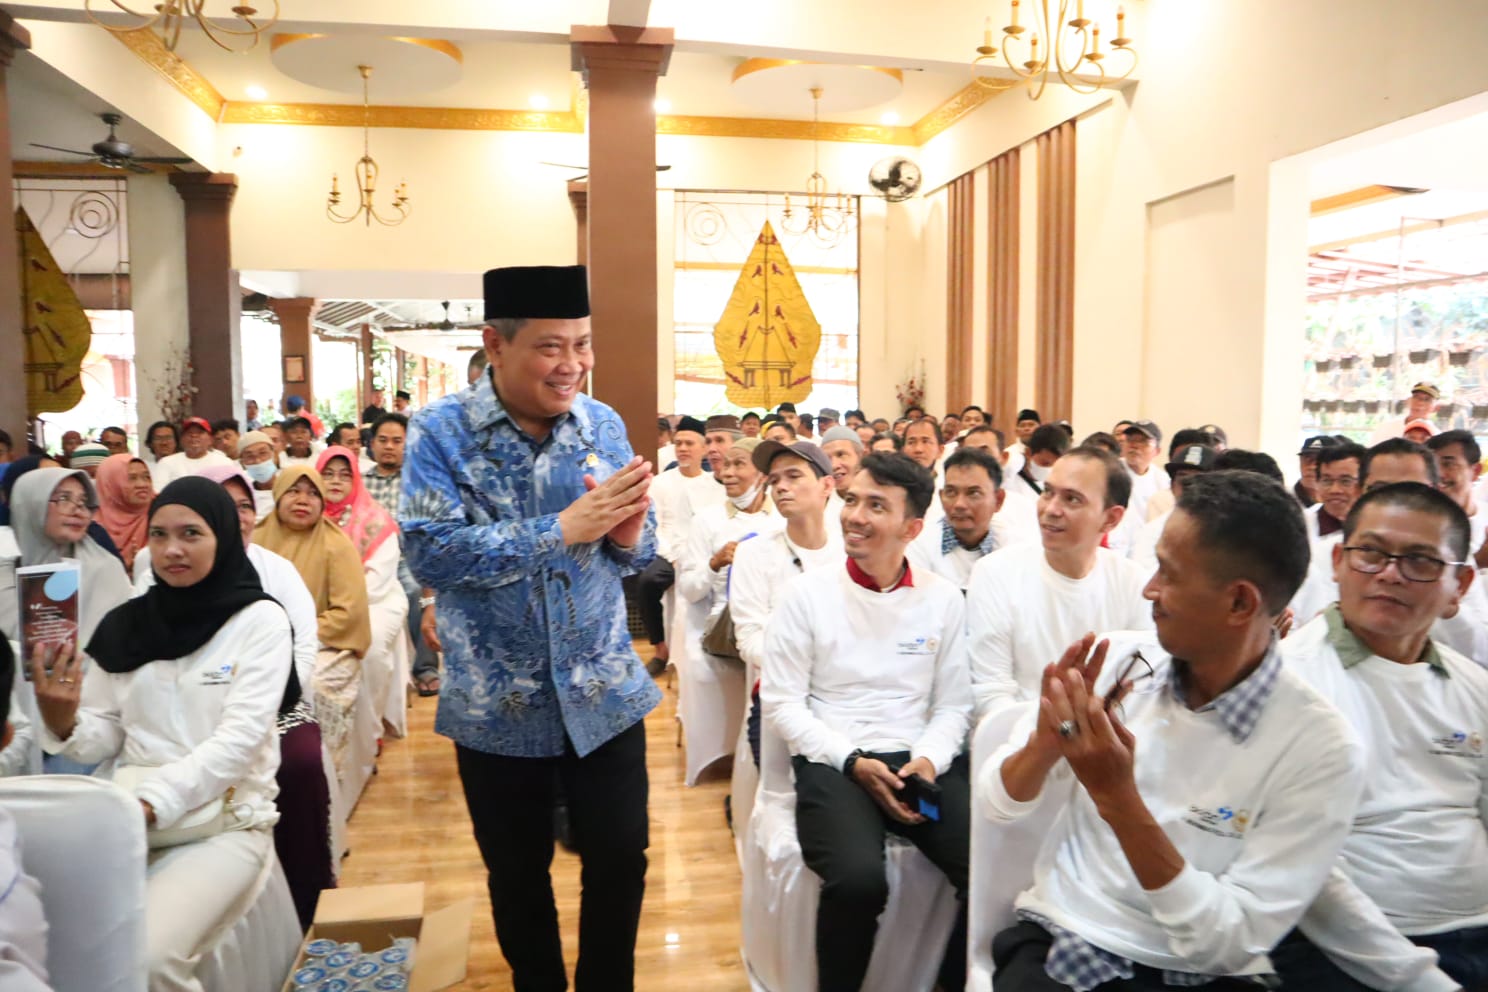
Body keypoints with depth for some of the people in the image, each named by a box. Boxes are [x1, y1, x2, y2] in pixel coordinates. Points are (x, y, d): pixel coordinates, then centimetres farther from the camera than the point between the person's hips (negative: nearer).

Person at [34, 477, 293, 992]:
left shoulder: (260, 619, -5)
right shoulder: (124, 624, 8)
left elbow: (239, 738, -13)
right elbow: (104, 739, 9)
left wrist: (151, 802, -24)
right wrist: (62, 723, -12)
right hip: (129, 814, 4)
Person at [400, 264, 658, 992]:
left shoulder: (604, 425, -2)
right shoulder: (441, 432, -11)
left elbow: (638, 553, 4)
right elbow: (430, 552, -22)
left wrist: (628, 533, -21)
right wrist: (563, 529, -25)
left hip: (605, 694, 2)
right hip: (498, 704, -1)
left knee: (621, 863, 11)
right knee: (517, 875, 17)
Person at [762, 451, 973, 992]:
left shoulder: (943, 598, 7)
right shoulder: (807, 592, -1)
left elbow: (954, 704, 8)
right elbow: (781, 702, -3)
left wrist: (929, 759, -12)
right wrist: (851, 761, -12)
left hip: (921, 762, 3)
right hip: (831, 762, -2)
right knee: (858, 880, -31)